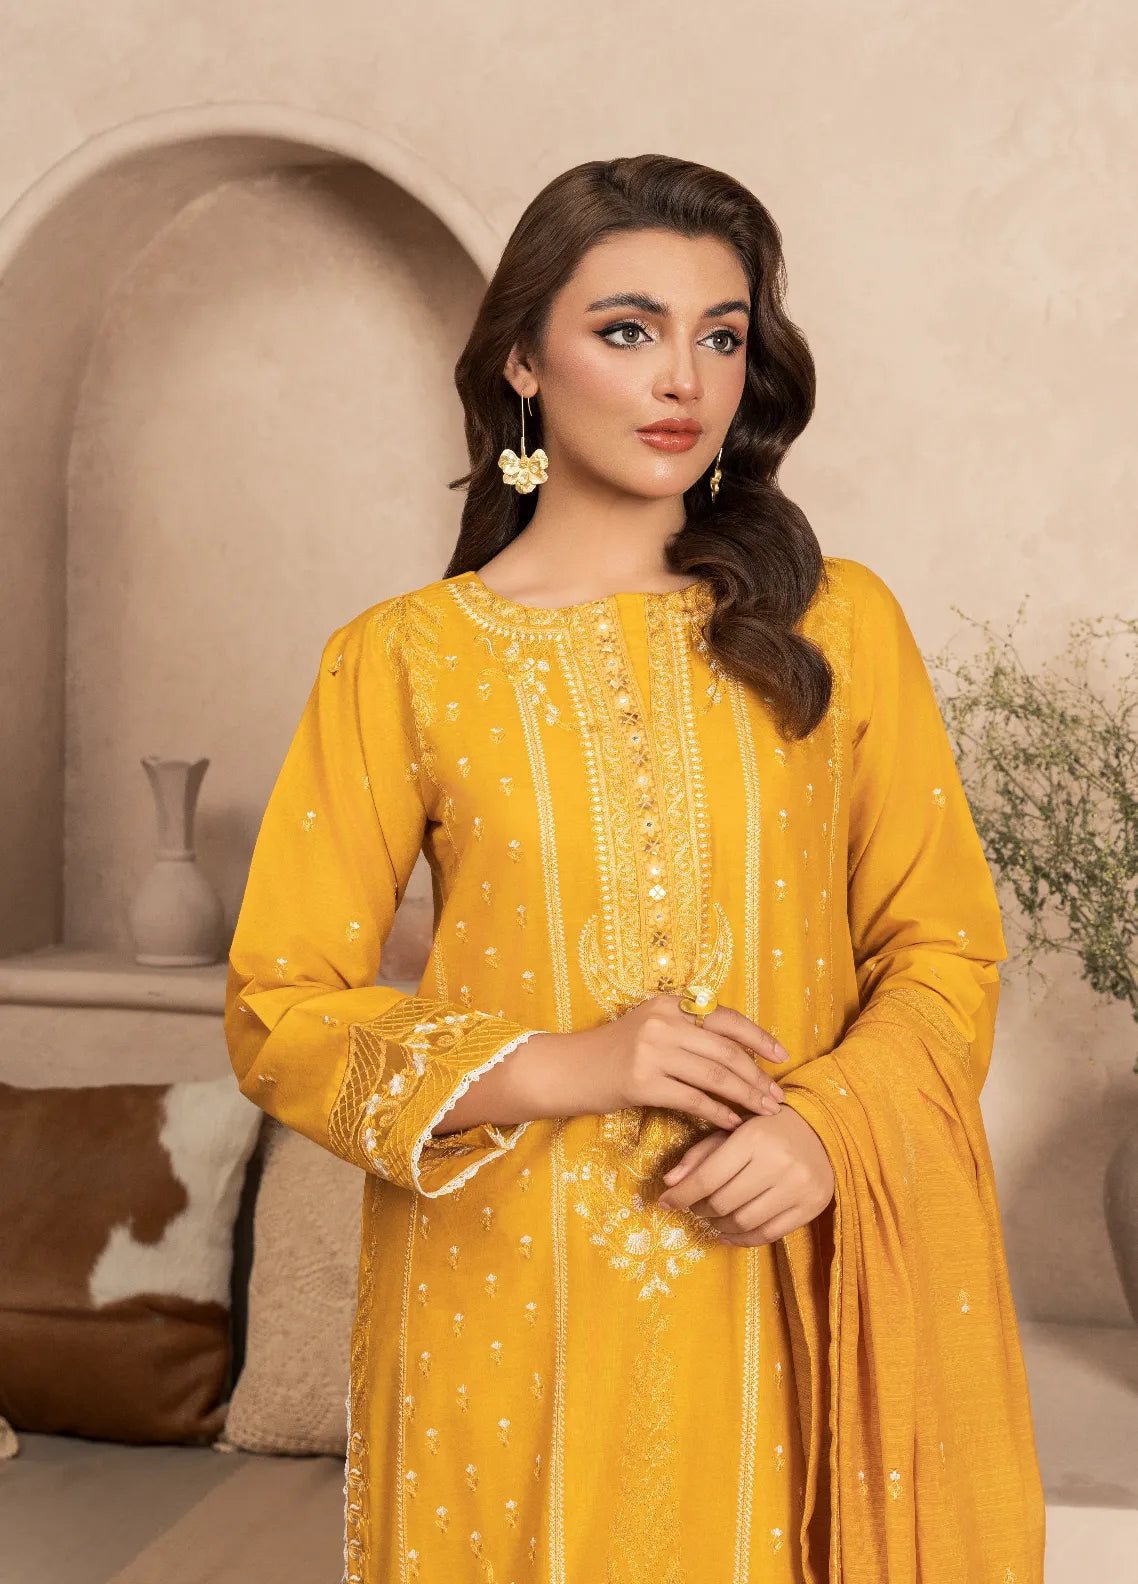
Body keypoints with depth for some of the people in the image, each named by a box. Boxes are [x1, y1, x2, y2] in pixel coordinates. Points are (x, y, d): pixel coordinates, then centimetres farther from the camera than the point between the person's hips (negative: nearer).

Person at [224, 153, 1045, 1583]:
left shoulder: (840, 623, 2)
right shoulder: (399, 661, -3)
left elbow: (945, 945, 5)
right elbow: (280, 1009, -2)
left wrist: (831, 1127, -13)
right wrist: (559, 1068, -15)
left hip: (780, 1302, 1)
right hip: (506, 1301, -1)